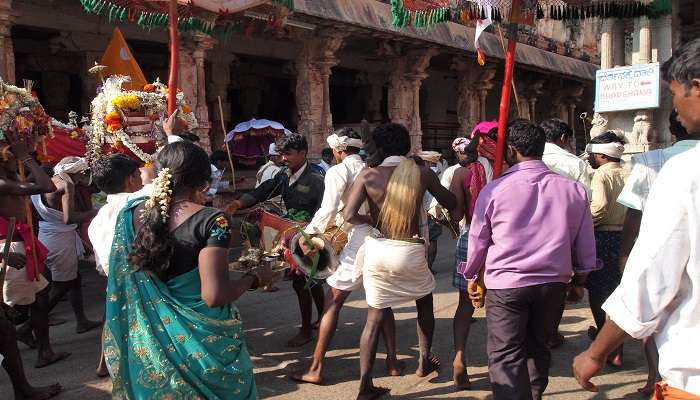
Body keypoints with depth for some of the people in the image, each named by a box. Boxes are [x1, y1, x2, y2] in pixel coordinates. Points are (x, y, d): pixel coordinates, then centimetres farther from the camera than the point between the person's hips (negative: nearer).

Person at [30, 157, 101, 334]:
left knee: (73, 279, 18)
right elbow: (68, 218, -26)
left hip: (47, 236, 9)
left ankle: (81, 321, 26)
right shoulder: (66, 185, -17)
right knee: (61, 285, 3)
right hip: (60, 239, -9)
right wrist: (94, 212, -17)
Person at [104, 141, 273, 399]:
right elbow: (213, 296, -28)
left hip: (151, 336, 5)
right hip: (204, 338, -5)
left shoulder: (132, 213, -6)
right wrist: (254, 278, -8)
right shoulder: (211, 221, -21)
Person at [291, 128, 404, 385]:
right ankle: (392, 361, 24)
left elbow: (328, 209, -16)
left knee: (333, 303, 3)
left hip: (359, 243, -6)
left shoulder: (338, 171, -5)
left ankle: (316, 369, 7)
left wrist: (308, 233, -3)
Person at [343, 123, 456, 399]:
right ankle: (425, 361, 41)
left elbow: (349, 215, -12)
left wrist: (371, 220, 7)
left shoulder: (368, 175, -4)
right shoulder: (422, 173, -3)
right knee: (425, 302, 27)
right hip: (410, 252, -1)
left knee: (375, 317, 10)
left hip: (377, 249, 1)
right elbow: (450, 204, 10)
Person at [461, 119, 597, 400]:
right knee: (538, 348, 21)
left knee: (505, 356, 3)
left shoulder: (494, 190, -9)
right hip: (554, 283, 4)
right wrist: (580, 279, 23)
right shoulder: (573, 190, -2)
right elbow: (585, 243, 7)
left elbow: (477, 239, 2)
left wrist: (472, 277, 18)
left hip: (505, 284, -4)